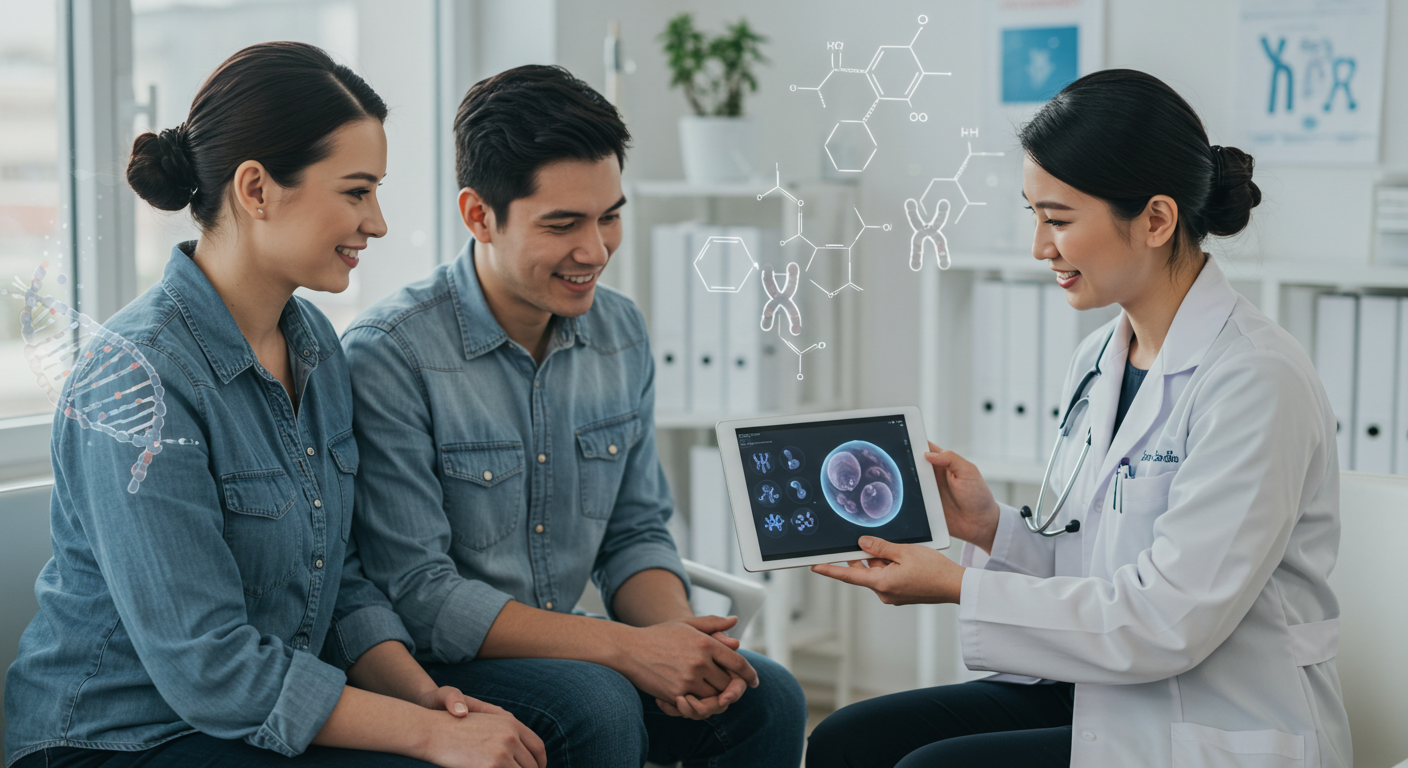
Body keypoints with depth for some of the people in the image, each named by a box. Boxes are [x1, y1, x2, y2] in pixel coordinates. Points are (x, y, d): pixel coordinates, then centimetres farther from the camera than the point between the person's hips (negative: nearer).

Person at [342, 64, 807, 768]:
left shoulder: (621, 333, 3)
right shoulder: (389, 354, -18)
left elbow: (635, 533, 9)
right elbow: (417, 594, -21)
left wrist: (680, 640, -13)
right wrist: (624, 646, -25)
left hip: (561, 651, 6)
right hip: (427, 669, -5)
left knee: (765, 698, -13)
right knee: (597, 707, -30)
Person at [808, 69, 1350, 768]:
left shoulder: (1256, 382, -18)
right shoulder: (1099, 360, 8)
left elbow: (1169, 623, -22)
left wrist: (959, 588, -18)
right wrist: (991, 527, -4)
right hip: (1101, 695, 8)